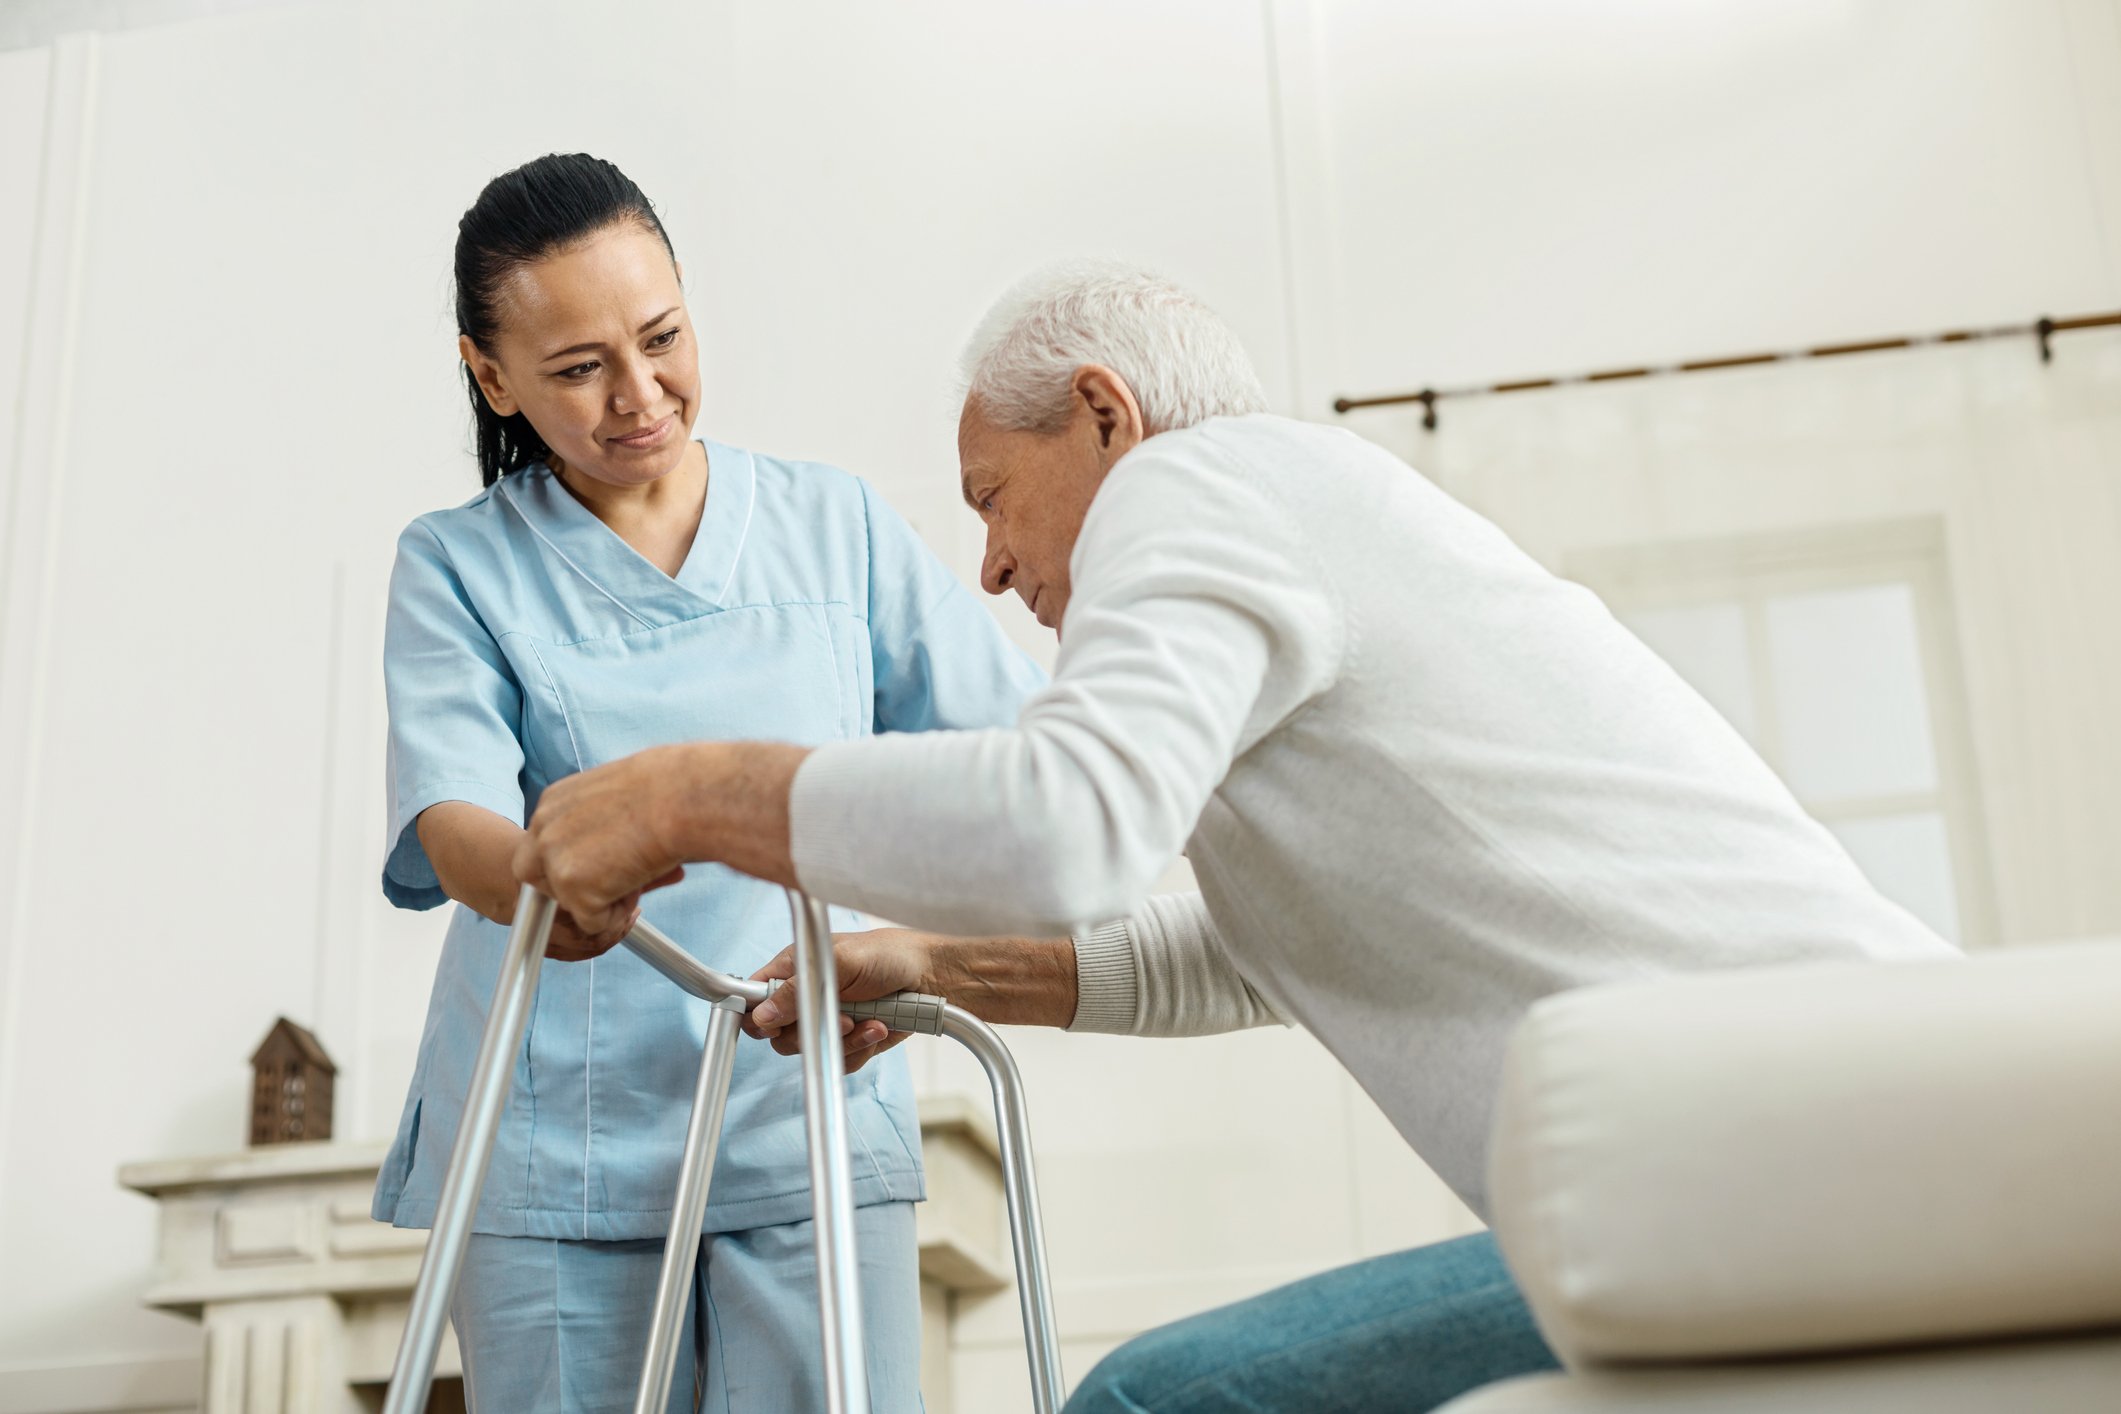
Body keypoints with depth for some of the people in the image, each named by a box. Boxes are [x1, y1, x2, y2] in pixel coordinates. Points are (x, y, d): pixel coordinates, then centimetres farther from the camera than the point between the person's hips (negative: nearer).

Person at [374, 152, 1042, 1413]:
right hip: (553, 1159, 0)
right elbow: (446, 809, -11)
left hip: (813, 1133, 1)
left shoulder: (838, 525, 10)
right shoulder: (458, 566, 6)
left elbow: (1019, 746, 10)